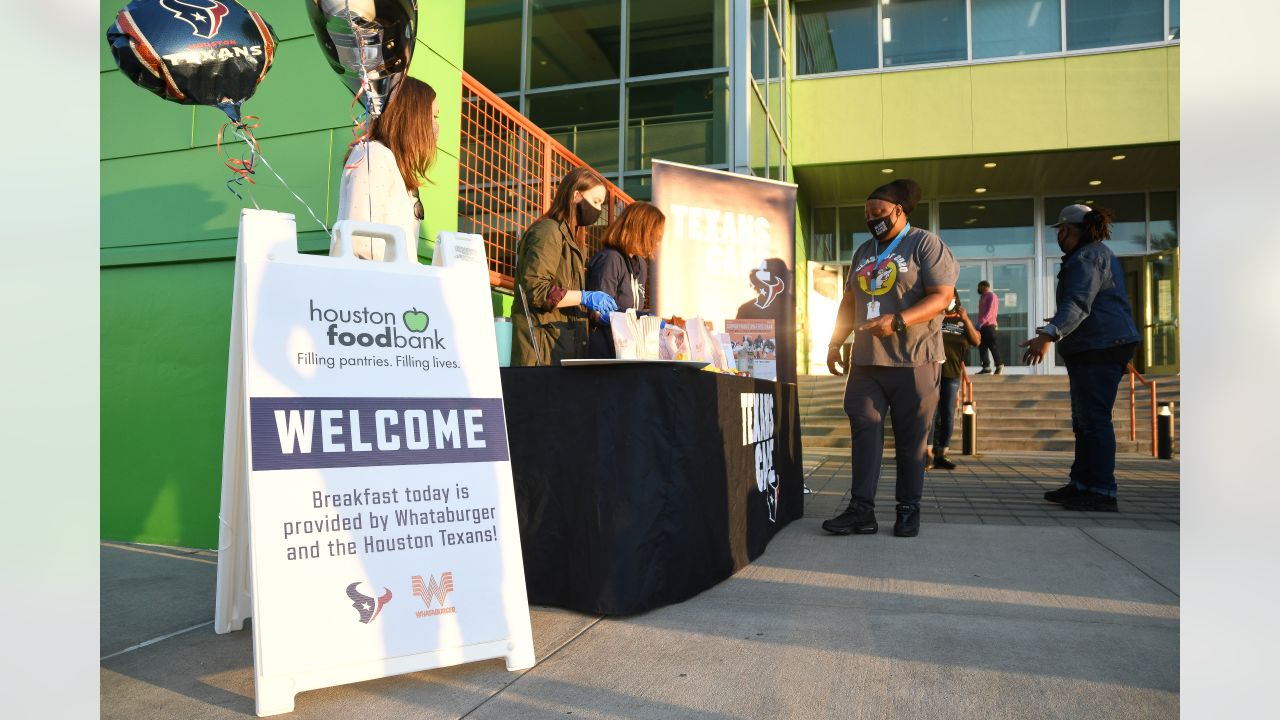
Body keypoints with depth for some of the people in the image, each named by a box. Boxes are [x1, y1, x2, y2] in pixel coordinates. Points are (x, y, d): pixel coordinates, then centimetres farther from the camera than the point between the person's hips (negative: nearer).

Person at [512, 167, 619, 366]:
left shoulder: (571, 237, 22)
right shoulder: (548, 231, -8)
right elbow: (535, 290, -18)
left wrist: (596, 312, 11)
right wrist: (586, 297, -17)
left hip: (569, 341, 9)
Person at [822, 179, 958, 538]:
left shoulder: (925, 244, -2)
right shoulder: (863, 251, 18)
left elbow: (942, 296, -12)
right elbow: (849, 302, 23)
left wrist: (896, 321, -25)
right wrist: (835, 343, 15)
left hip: (913, 361, -5)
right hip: (866, 360, 6)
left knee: (911, 439, 2)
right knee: (865, 432, -1)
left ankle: (908, 510, 12)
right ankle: (862, 509, 1)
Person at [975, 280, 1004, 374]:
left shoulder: (991, 296, -6)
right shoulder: (982, 297, 21)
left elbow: (990, 312, -16)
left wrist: (981, 323, -22)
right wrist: (979, 324, 10)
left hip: (989, 325, -9)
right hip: (982, 326, 9)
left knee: (992, 346, -6)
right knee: (982, 346, 4)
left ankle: (999, 365, 3)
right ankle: (986, 367, 5)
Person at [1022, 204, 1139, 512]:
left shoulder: (1086, 258, -13)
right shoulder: (1098, 254, 22)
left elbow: (1078, 303, -29)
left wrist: (1048, 335, -40)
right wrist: (1058, 324, 47)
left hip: (1099, 348, -11)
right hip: (1099, 347, 11)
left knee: (1094, 419, -10)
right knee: (1085, 420, 14)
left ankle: (1102, 492, -7)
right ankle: (1081, 484, 21)